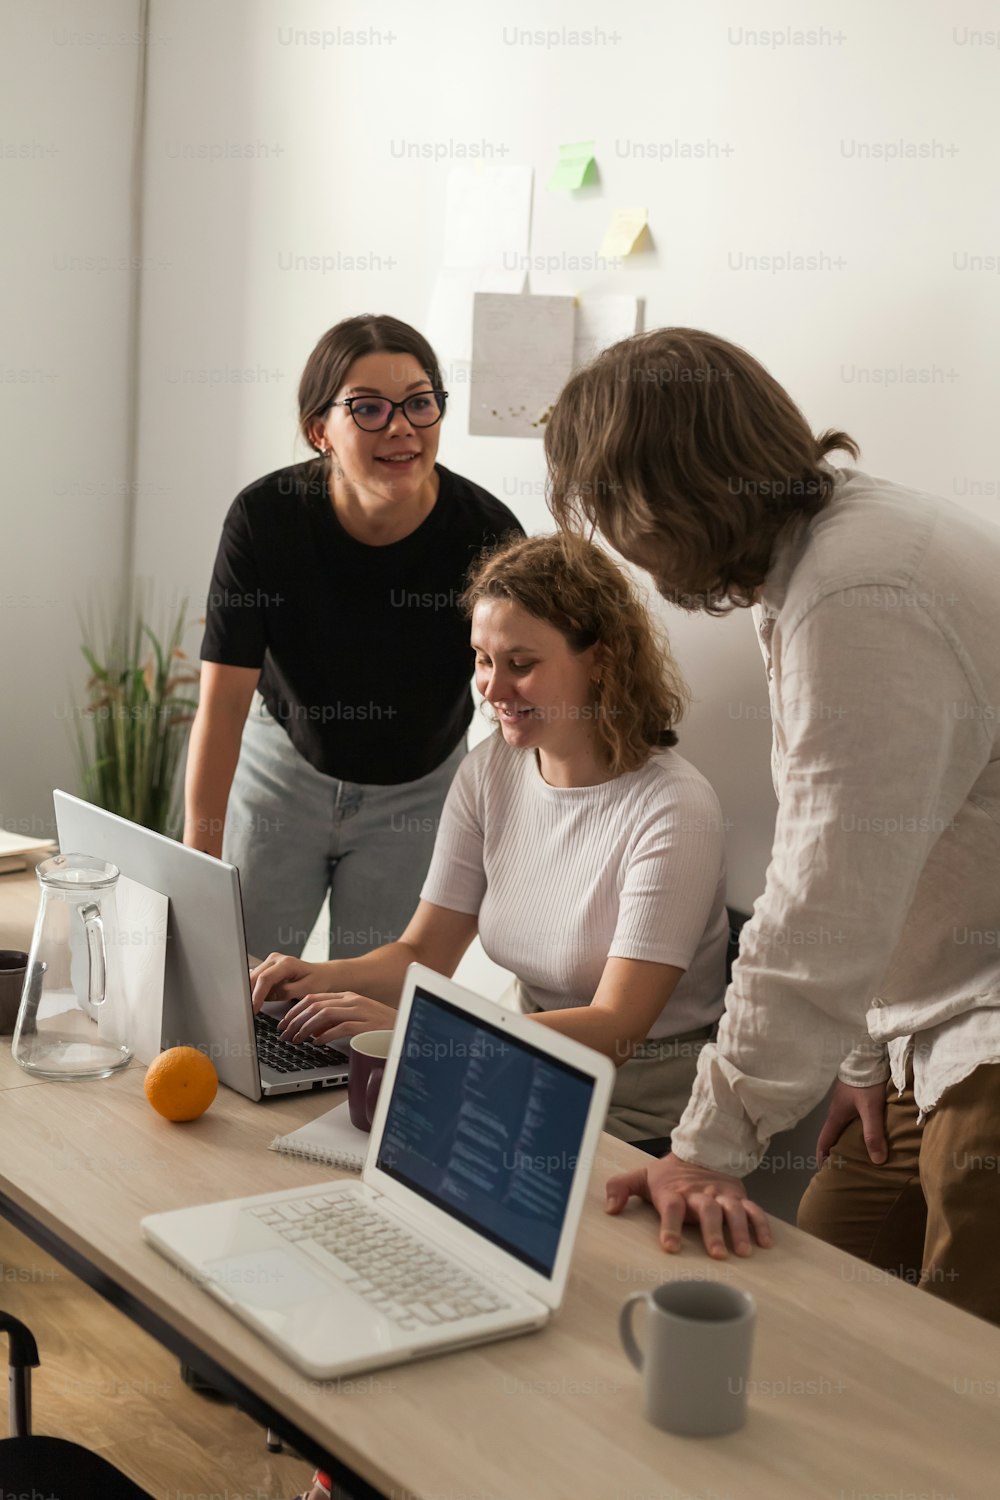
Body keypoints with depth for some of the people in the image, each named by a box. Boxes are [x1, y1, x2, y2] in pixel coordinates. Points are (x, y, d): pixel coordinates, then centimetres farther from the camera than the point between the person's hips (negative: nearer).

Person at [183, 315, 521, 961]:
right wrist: (199, 864, -23)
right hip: (286, 764, 0)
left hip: (417, 791, 0)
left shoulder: (486, 532, -22)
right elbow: (224, 699, -20)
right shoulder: (265, 517, -22)